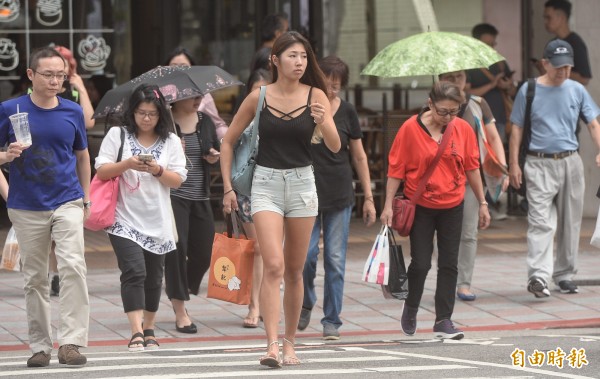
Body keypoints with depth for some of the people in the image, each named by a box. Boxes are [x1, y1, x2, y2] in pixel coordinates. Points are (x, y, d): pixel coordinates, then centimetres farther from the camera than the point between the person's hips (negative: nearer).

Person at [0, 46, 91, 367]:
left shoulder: (72, 112, 3)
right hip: (27, 208, 0)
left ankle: (71, 342, -15)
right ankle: (40, 346, 16)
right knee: (34, 278, 7)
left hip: (67, 203, 0)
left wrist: (86, 198, 17)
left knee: (73, 267, -16)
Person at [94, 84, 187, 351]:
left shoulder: (171, 141, 7)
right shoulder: (117, 136, 3)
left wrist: (158, 171, -15)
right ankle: (136, 332, -21)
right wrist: (126, 164, -17)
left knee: (153, 277, 10)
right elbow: (101, 171, -1)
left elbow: (177, 180, 4)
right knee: (134, 271, -17)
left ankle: (148, 329, 26)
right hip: (125, 219, -3)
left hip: (158, 222, 3)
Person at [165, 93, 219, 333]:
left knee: (203, 254, 6)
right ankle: (180, 312, -2)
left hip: (200, 198, 6)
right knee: (177, 250, -8)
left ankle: (179, 295, 30)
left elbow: (217, 151, 23)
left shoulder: (205, 122, 11)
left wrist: (215, 157, 1)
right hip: (173, 195, -6)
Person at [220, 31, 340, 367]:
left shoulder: (315, 96, 0)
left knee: (295, 271, 10)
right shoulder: (259, 98, -2)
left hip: (303, 184, 2)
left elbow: (335, 146, -6)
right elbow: (229, 141, 9)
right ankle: (272, 344, -21)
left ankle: (290, 342, 22)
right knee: (274, 266, -16)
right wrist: (228, 187, 4)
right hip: (267, 182, -2)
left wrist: (323, 122, -26)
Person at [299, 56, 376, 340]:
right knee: (306, 255, -7)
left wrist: (368, 197, 7)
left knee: (335, 260, 0)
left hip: (339, 196, 1)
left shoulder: (346, 112, 3)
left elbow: (358, 156, 9)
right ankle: (306, 304, 20)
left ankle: (331, 320, 8)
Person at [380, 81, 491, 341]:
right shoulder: (410, 129, -11)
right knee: (420, 263, -2)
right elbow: (396, 169, -6)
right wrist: (388, 206, -9)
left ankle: (443, 320, 9)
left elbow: (472, 168, 7)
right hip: (420, 206, -3)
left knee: (449, 264, 3)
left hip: (452, 206, 3)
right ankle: (410, 309, 24)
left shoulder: (463, 129, -2)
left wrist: (482, 203, 9)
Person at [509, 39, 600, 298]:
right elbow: (517, 130, 3)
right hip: (539, 164, -3)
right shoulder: (529, 91, 1)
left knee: (570, 222, 9)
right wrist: (514, 164, -3)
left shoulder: (577, 90, 7)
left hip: (570, 163, 4)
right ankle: (538, 276, -24)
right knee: (540, 221, -15)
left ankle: (565, 275, 20)